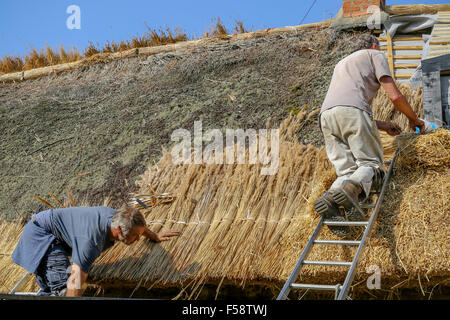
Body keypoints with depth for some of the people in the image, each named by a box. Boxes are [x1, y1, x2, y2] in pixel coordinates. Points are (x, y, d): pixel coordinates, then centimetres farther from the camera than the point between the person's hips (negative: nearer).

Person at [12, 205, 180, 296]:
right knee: (61, 287, -24)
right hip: (39, 233, -10)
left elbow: (137, 223, 15)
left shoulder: (117, 216, -12)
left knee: (48, 290, 12)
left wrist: (154, 236, 29)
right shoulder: (91, 241, -37)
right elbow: (76, 282, -39)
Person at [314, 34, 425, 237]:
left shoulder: (342, 63, 42)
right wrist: (414, 119, 25)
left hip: (326, 114, 6)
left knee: (346, 169, 1)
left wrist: (381, 125, 43)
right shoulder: (375, 55, 22)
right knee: (371, 163, -2)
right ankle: (352, 186, -36)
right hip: (352, 111, -5)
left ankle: (330, 197, -30)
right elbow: (395, 96, 9)